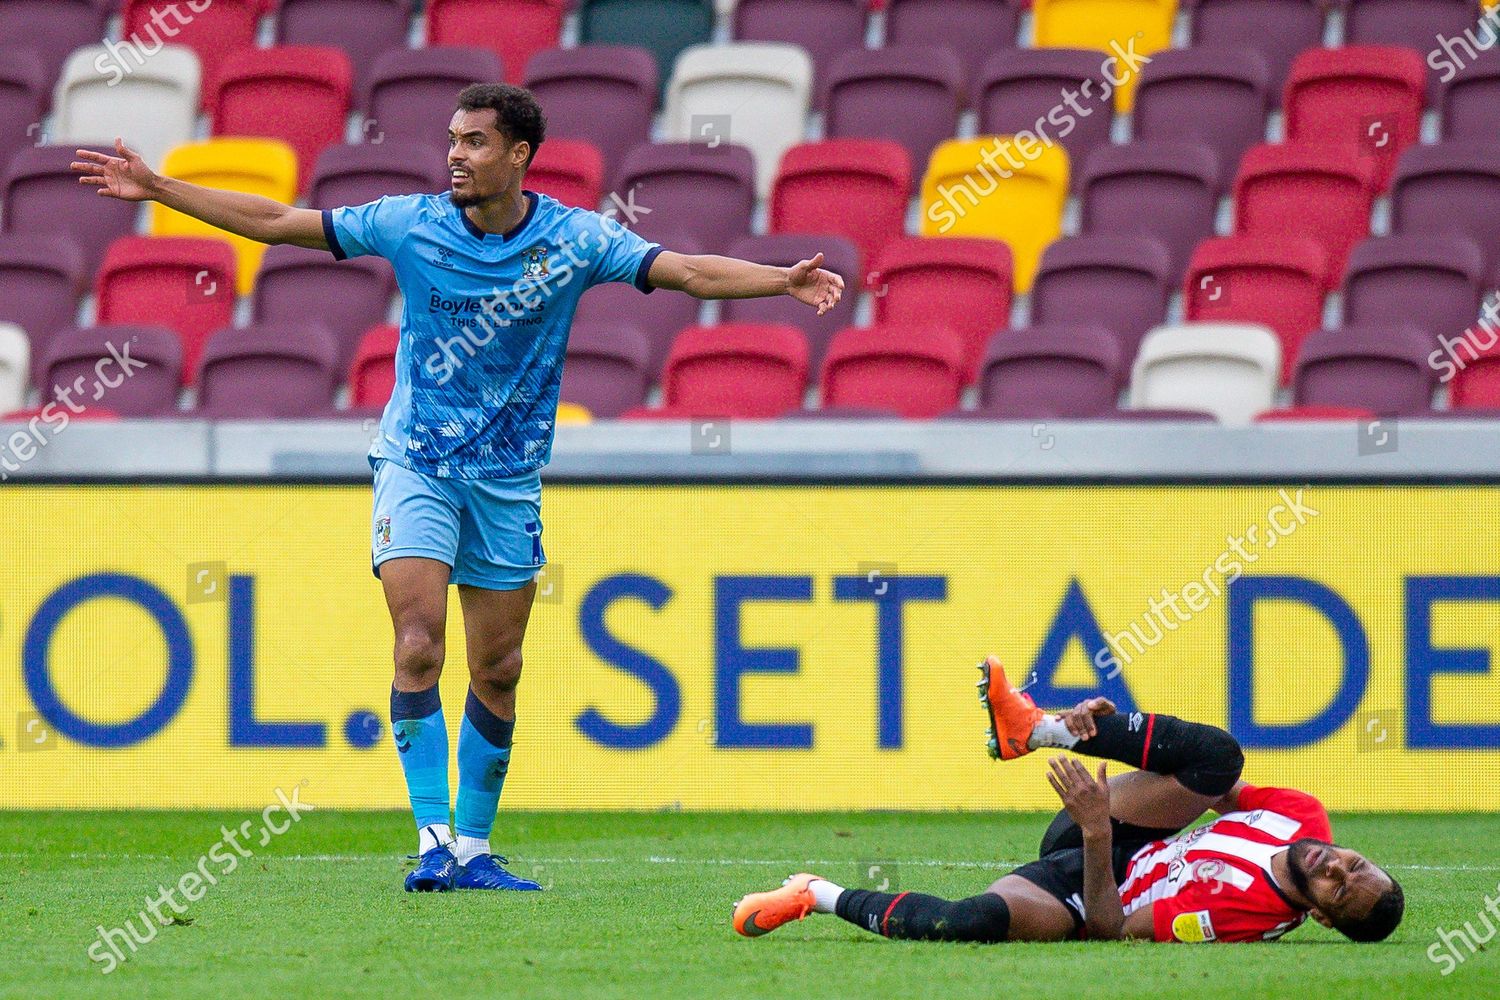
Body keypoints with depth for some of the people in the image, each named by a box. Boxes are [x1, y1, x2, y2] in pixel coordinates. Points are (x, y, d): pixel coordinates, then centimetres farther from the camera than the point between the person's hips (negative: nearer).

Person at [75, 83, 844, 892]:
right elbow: (279, 223, -1)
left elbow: (685, 271, -10)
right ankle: (433, 839, -17)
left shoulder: (574, 239, -6)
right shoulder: (410, 224, -6)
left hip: (509, 479, 2)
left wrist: (783, 280, -26)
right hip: (416, 464, -2)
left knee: (497, 670, 5)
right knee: (419, 649, -17)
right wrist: (156, 188, -2)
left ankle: (472, 850, 16)